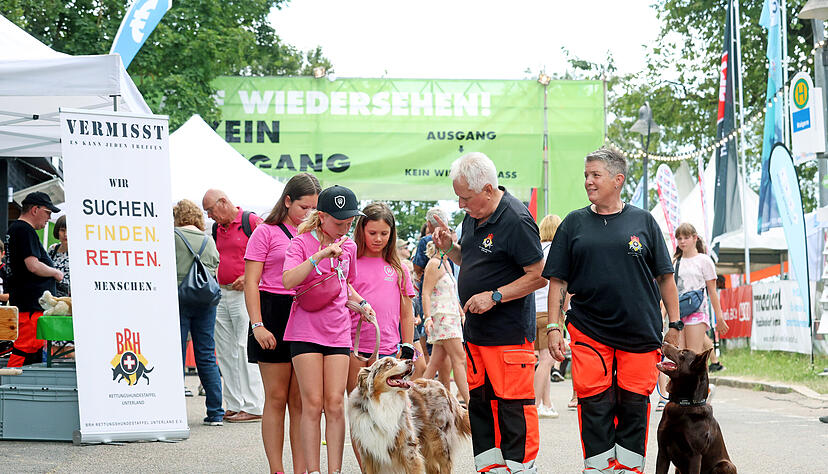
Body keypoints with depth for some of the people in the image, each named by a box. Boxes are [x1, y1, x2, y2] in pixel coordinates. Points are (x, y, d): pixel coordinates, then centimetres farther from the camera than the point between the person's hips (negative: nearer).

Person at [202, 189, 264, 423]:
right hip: (222, 295, 8)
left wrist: (248, 277, -15)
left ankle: (253, 406, -7)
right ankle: (234, 406, 11)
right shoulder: (216, 229, 16)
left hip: (245, 293, -8)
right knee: (224, 352, 6)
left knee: (245, 348, -10)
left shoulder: (251, 221, -5)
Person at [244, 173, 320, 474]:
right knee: (276, 398, -1)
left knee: (300, 401, 3)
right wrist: (258, 325, -14)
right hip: (274, 315, -4)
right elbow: (251, 283, -4)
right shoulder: (266, 232, 0)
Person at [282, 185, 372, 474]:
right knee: (313, 403, -6)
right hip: (306, 329, -4)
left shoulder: (348, 246, 11)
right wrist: (320, 255, -27)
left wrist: (361, 303, 9)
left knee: (335, 403, -2)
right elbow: (288, 280, -22)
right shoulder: (302, 243, -4)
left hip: (338, 333, 4)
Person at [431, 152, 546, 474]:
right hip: (475, 331, 9)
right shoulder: (473, 217, 10)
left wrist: (494, 296, -19)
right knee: (479, 403, 11)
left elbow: (538, 276, -16)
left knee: (513, 406, -5)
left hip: (509, 334, -9)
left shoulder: (516, 221, -16)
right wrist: (450, 247, 5)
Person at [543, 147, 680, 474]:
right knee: (595, 406, -3)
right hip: (589, 333, 0)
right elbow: (558, 281, 7)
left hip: (640, 333, 0)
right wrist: (553, 327, -1)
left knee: (634, 406, 3)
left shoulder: (643, 221, 6)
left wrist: (674, 325, 5)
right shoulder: (574, 224, 7)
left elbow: (665, 277, 9)